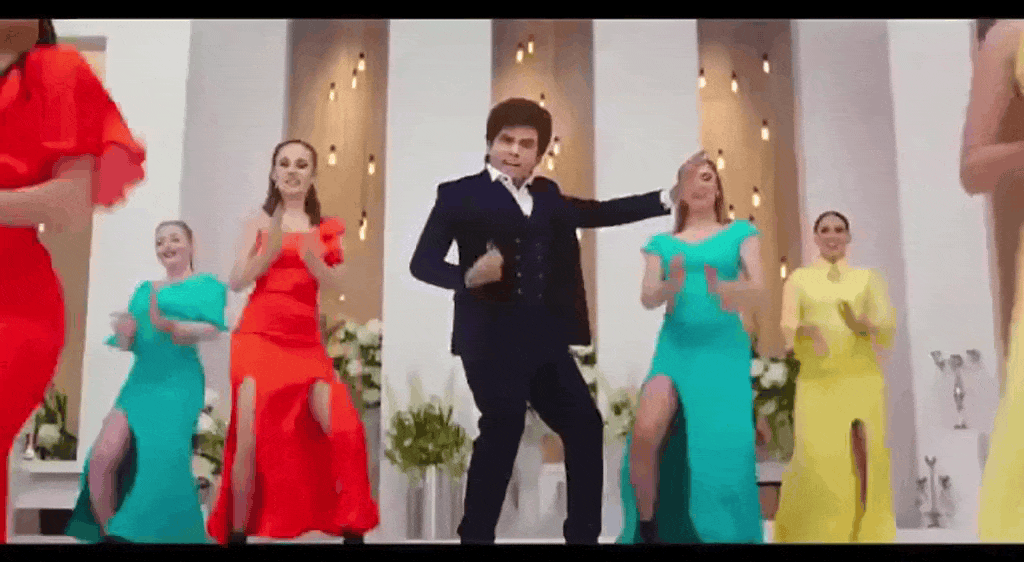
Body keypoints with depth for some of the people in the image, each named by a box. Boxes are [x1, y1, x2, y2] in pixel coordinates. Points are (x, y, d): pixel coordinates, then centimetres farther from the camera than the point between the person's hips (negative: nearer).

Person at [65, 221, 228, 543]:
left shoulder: (207, 284, 8)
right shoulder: (144, 289, 24)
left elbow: (212, 330, -8)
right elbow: (126, 345, 20)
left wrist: (167, 326, -25)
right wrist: (124, 332, -4)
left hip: (178, 381, -5)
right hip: (140, 380, 5)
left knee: (163, 463, -23)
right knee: (101, 459, -13)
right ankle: (108, 537, 1)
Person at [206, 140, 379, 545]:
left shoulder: (326, 227, 11)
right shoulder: (260, 221, 8)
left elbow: (338, 285, 3)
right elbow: (237, 281, 2)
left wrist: (312, 259, -16)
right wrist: (271, 250, -14)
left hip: (306, 341, 1)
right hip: (259, 336, -1)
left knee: (347, 432, -12)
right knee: (249, 439, -7)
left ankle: (353, 532, 0)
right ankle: (237, 533, 10)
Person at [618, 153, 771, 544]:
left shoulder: (740, 233, 11)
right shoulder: (662, 243, 16)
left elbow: (758, 291, 0)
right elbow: (647, 299, 4)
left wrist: (723, 288, -23)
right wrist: (671, 286, -20)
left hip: (724, 349, -1)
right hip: (675, 347, 1)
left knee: (724, 455, -16)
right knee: (644, 434, -23)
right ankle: (646, 529, -3)